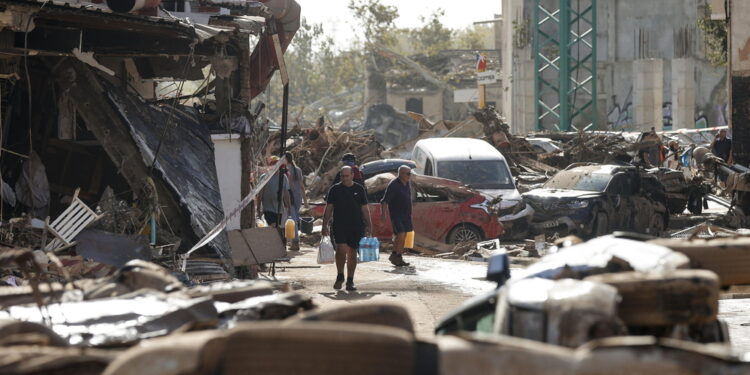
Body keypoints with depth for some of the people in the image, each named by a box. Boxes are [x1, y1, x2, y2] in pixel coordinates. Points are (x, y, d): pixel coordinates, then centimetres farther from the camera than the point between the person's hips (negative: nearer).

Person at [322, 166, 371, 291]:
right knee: (341, 250, -16)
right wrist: (325, 225, 0)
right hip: (339, 225, -1)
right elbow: (329, 208, 7)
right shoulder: (335, 189, 5)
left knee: (352, 253, 5)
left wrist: (368, 227, 4)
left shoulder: (359, 189, 7)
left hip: (356, 227, 1)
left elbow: (365, 209, 10)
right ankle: (340, 276, 4)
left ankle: (350, 281, 13)